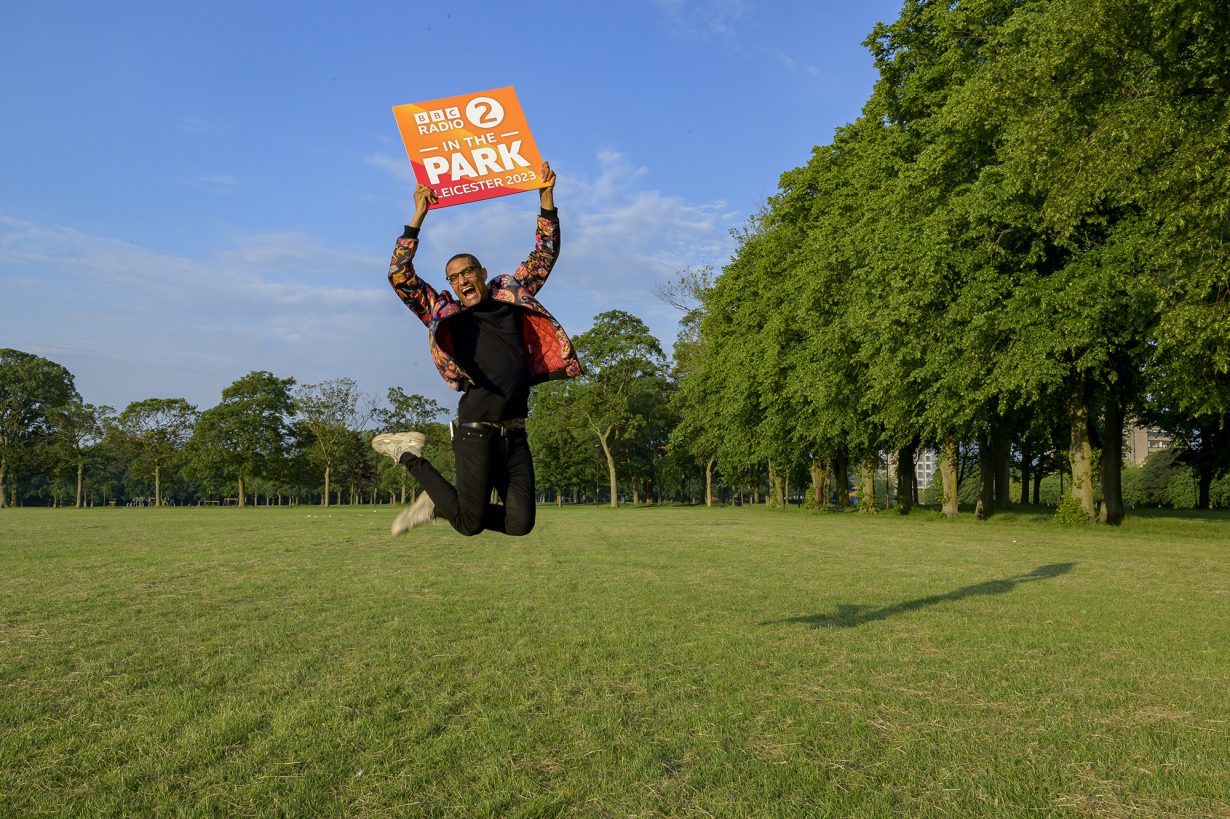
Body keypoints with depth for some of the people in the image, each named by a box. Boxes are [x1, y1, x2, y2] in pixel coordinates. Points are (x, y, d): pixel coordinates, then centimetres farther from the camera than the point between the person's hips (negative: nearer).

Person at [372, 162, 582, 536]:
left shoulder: (510, 296, 16)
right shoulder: (445, 314, 8)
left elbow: (545, 255, 20)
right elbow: (399, 275, 1)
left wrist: (546, 197, 14)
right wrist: (419, 216, -2)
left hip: (515, 434, 4)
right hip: (477, 431, -4)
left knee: (520, 524, 0)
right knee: (470, 523, -5)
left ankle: (440, 504, 22)